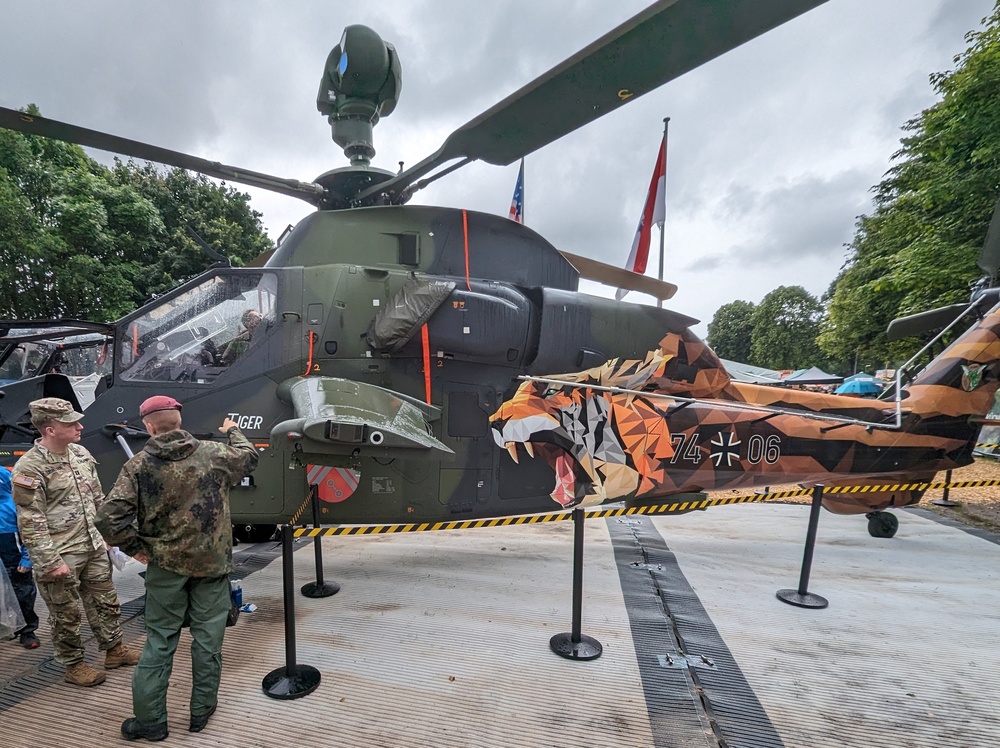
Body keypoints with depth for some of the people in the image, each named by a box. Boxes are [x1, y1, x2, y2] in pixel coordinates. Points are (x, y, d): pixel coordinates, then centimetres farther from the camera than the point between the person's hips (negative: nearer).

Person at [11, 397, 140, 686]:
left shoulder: (81, 453, 3)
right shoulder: (29, 468, -19)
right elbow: (30, 522, -18)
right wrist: (51, 562, -18)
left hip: (94, 547, 7)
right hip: (60, 556, -6)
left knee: (106, 601, 17)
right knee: (67, 614, 10)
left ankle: (114, 649, 34)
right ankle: (74, 665, 29)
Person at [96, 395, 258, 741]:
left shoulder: (138, 466, -9)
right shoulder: (213, 453, -8)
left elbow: (109, 518, -15)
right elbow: (249, 456, 12)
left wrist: (135, 547, 1)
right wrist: (233, 431, 30)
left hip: (165, 565, 0)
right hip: (212, 562, 0)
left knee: (159, 640, 16)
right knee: (208, 638, 12)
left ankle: (150, 719, 25)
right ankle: (201, 711, 26)